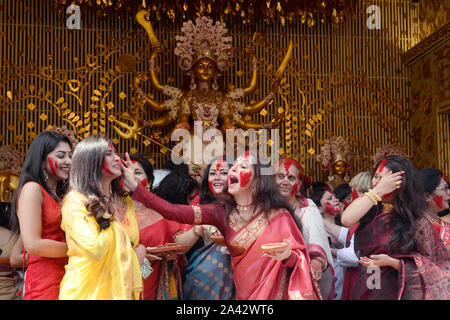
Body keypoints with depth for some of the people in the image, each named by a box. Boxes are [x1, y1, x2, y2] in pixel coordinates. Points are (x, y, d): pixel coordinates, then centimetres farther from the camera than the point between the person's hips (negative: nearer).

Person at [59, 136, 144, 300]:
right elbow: (94, 250, -25)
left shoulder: (125, 201, 8)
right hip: (88, 289, -6)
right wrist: (115, 220, -10)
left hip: (120, 287, 6)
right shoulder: (75, 200, -13)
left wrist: (139, 252, -3)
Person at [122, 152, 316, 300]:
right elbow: (174, 212, -13)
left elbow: (300, 257, -6)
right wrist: (135, 187, -19)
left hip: (276, 292, -2)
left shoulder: (279, 215, -9)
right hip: (243, 293, 2)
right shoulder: (221, 213, -4)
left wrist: (287, 255, -29)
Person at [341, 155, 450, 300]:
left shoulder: (417, 221, -9)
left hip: (396, 292, -3)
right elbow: (346, 220, -21)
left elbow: (432, 266, -7)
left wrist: (391, 262, -20)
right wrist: (378, 191, -19)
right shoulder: (370, 210, 0)